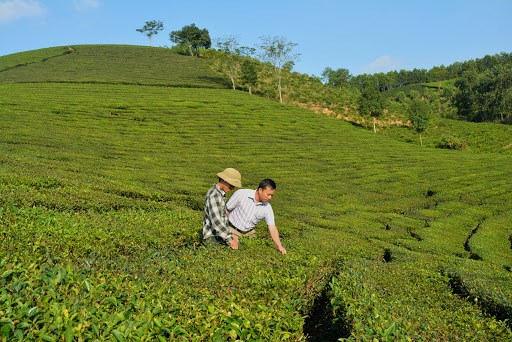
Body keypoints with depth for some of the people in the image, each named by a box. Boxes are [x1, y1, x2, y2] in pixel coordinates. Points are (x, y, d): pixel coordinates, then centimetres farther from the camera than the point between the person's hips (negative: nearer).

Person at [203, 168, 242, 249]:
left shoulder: (221, 194, 12)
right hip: (212, 237, -10)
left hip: (219, 234, 10)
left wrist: (230, 234, 8)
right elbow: (216, 221, -28)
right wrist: (229, 239, -30)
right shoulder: (214, 195, -20)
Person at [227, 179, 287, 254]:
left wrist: (279, 246, -23)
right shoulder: (241, 194, -20)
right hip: (232, 230, -4)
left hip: (249, 233, 4)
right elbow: (227, 210, -9)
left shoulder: (267, 208, -11)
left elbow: (272, 228, -13)